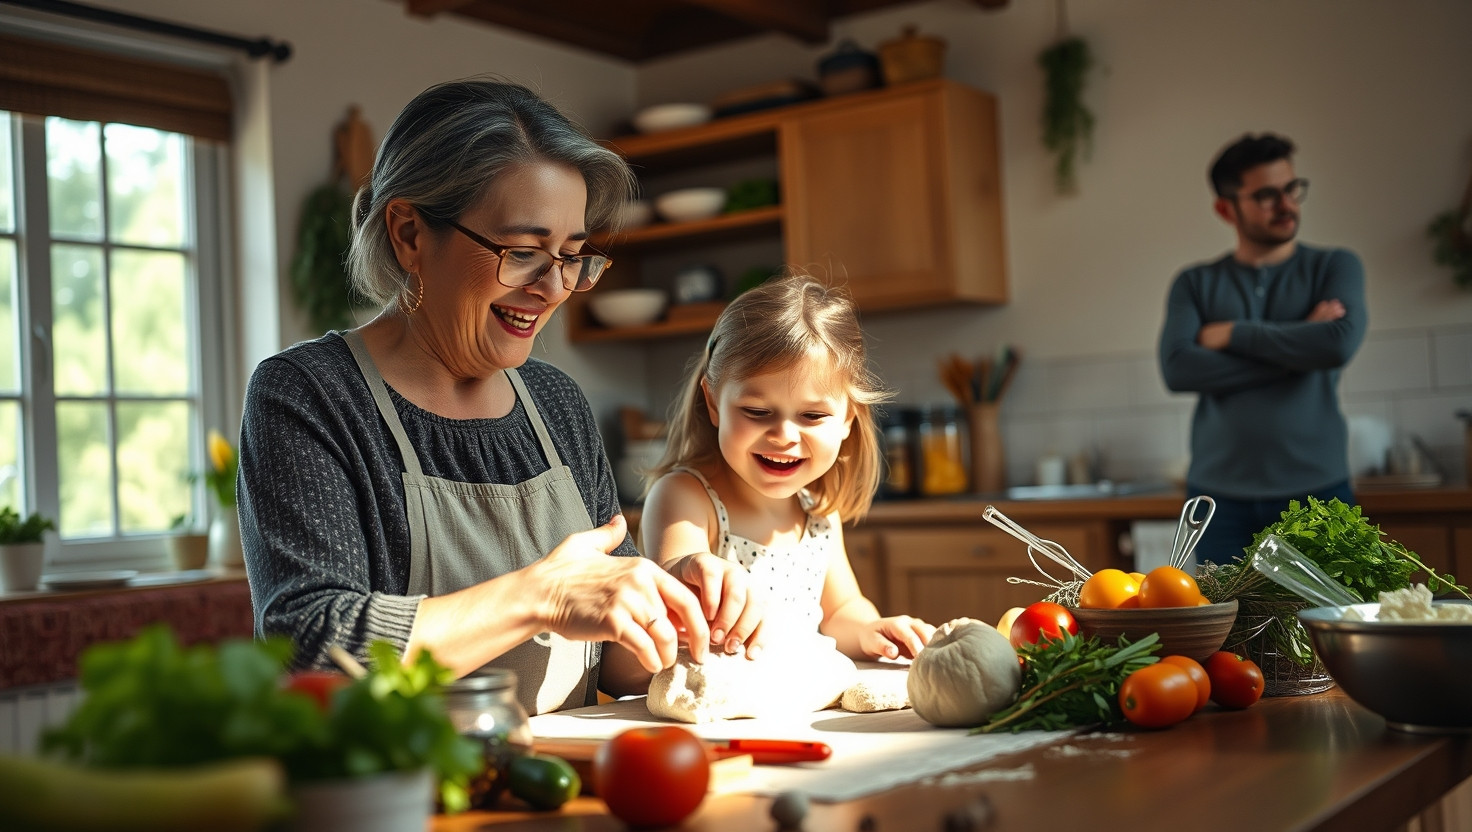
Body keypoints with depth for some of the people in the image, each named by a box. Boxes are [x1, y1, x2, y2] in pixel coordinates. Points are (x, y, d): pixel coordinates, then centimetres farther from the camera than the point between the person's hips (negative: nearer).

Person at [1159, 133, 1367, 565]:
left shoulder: (1335, 267, 6)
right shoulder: (1196, 284, 8)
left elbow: (1340, 344, -14)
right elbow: (1177, 369, -10)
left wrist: (1232, 334, -7)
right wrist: (1296, 347, -11)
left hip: (1316, 490, 0)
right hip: (1221, 496, 1)